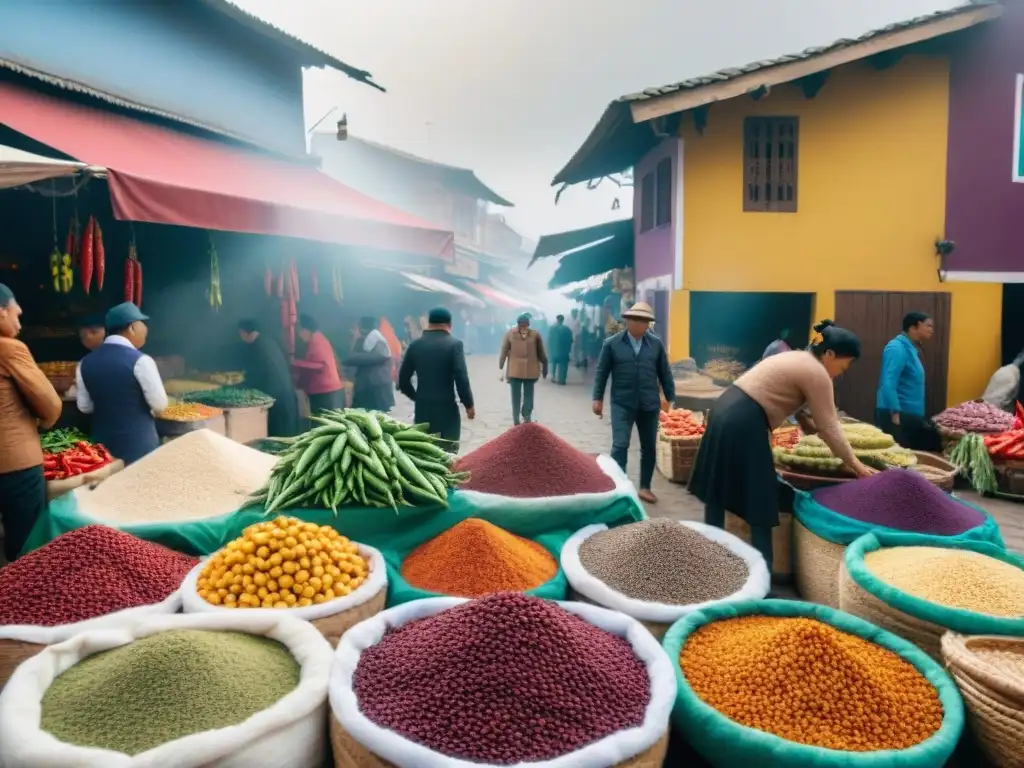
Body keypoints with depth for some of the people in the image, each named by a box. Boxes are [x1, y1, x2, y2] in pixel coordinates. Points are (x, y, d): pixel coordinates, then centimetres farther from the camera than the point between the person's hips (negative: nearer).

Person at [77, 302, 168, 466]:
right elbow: (160, 405, -12)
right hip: (138, 444, -5)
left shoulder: (85, 362, 2)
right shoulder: (140, 361, -16)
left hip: (103, 443, 6)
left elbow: (85, 406, 9)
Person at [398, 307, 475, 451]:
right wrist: (468, 404, -3)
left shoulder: (415, 345, 4)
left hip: (422, 409, 4)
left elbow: (403, 379, 6)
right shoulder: (454, 344, -8)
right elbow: (461, 378, -14)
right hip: (446, 408, -4)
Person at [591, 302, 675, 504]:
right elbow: (602, 372, 1)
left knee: (649, 447, 11)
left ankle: (645, 487, 26)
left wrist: (671, 398, 7)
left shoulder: (656, 344, 2)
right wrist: (598, 398, -1)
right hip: (622, 403, -3)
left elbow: (664, 373, 7)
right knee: (620, 445, -9)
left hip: (649, 404, 3)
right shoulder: (611, 343, -4)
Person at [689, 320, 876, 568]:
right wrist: (853, 463, 6)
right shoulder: (817, 374, -8)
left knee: (718, 492, 16)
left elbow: (800, 408, 26)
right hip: (743, 424, -10)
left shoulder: (799, 359, 20)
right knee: (759, 501, 1)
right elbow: (829, 427, -4)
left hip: (727, 412, 10)